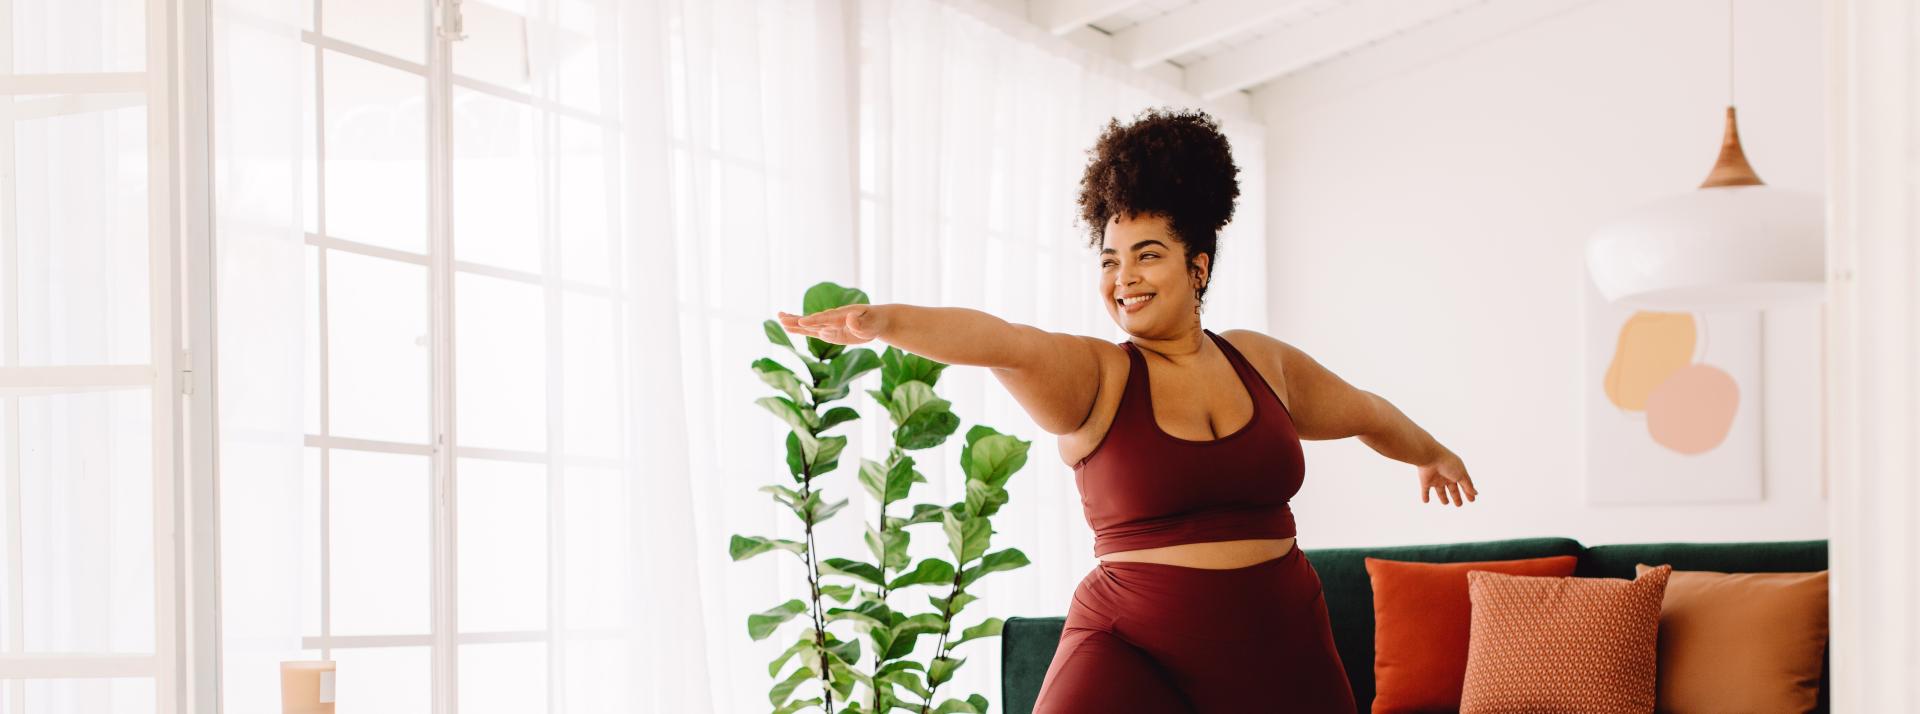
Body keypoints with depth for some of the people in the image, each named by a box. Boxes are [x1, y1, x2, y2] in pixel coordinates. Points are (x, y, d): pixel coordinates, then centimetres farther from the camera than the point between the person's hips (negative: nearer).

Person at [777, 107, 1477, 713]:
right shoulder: (1092, 375, -4)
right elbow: (1001, 341, -25)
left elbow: (1363, 412, 30)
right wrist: (888, 320, -44)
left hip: (1278, 649, 4)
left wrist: (1431, 452, 48)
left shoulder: (1260, 361, 10)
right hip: (1133, 649, -4)